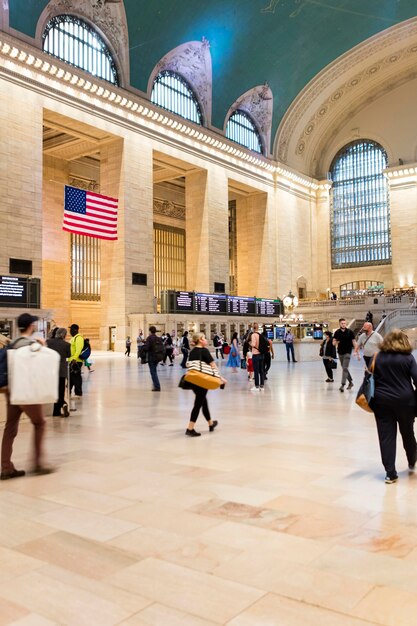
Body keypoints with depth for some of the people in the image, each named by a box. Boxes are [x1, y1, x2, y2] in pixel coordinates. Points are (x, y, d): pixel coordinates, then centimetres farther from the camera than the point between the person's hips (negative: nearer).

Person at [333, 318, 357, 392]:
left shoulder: (349, 332, -5)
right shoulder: (337, 332, 3)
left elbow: (353, 342, -1)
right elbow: (333, 343, 5)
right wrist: (335, 342, -19)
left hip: (347, 352, -4)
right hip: (340, 352, 4)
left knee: (345, 368, -12)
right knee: (344, 368, 14)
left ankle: (342, 385, -15)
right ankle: (350, 382, 30)